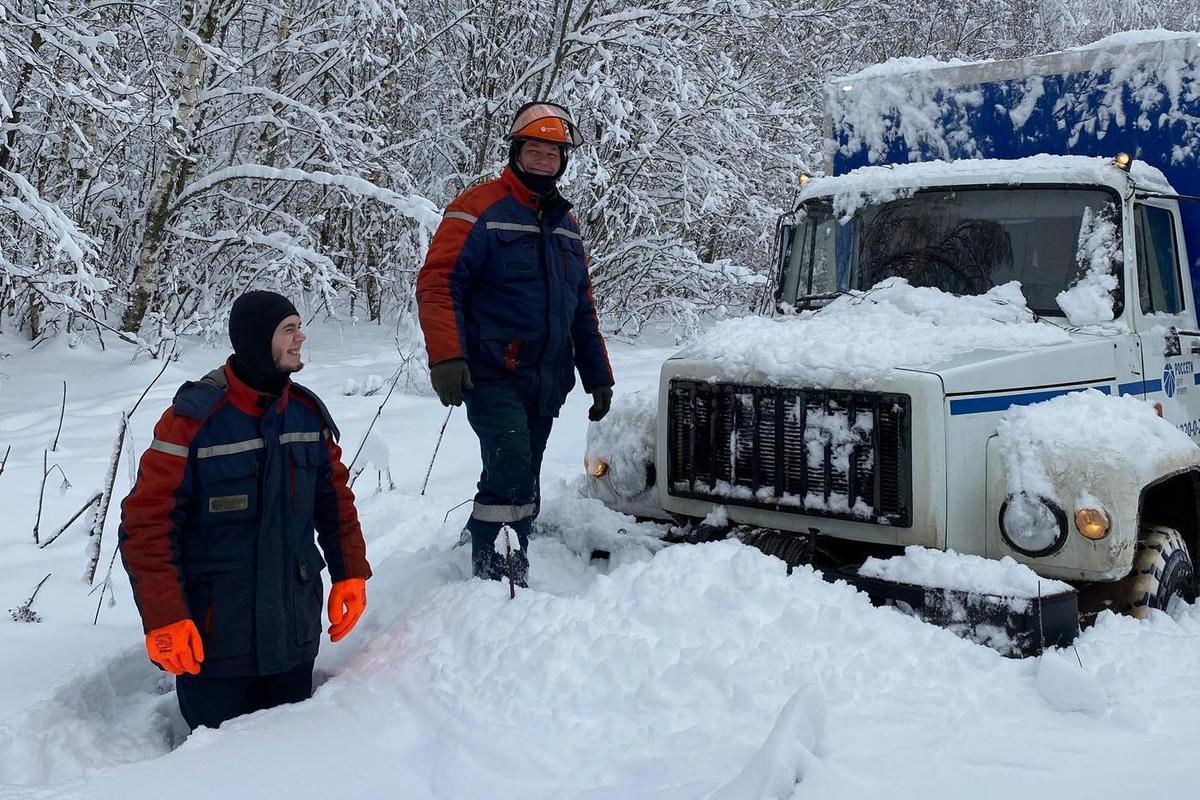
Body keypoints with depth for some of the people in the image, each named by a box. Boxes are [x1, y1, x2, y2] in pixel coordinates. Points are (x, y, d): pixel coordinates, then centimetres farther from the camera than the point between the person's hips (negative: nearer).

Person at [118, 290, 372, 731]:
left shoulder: (308, 412, 2)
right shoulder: (194, 418, -16)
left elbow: (335, 499, 12)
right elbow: (146, 524, -15)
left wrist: (349, 575, 5)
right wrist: (164, 619, -19)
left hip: (295, 633, 5)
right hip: (213, 639, -5)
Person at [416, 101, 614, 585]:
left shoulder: (565, 223, 17)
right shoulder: (479, 209, -5)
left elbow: (582, 308, 22)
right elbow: (438, 284, -13)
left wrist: (598, 377, 18)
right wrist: (445, 358, -25)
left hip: (546, 381, 7)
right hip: (492, 375, -7)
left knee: (522, 483, 12)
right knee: (510, 468, -21)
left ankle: (511, 573, 22)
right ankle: (490, 573, -10)